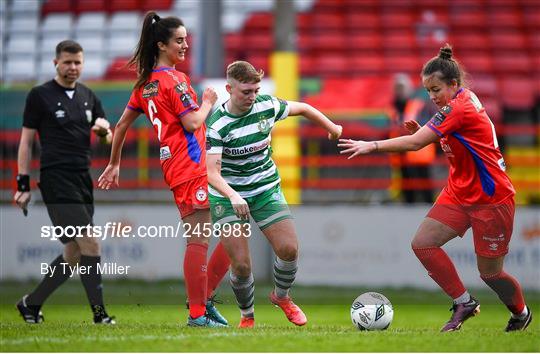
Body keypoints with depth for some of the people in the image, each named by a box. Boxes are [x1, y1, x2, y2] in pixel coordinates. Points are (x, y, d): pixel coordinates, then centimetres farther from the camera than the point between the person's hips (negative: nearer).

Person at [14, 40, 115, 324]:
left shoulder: (89, 97, 15)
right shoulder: (40, 95, 0)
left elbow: (107, 141, 20)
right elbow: (26, 141, 1)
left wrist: (103, 130, -4)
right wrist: (23, 184, -4)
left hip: (83, 180, 6)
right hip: (56, 180, -6)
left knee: (73, 255, 6)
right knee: (90, 244, -15)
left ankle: (31, 304, 20)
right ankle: (99, 311, -12)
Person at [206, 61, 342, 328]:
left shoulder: (267, 106, -9)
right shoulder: (217, 124, -21)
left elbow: (302, 108, 12)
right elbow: (212, 173, -30)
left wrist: (333, 128, 25)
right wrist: (233, 197, -47)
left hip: (266, 189, 3)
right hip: (227, 196, -3)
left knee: (289, 249, -12)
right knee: (241, 264, -11)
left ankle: (281, 296, 19)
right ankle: (247, 317, 16)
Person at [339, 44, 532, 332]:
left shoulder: (458, 108, -22)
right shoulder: (463, 100, 6)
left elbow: (415, 143, -27)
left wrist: (371, 145, -22)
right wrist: (421, 131, 1)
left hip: (491, 198, -9)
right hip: (459, 194, 9)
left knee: (489, 271, 1)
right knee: (422, 243, -7)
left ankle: (521, 313, 29)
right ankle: (464, 302, 3)